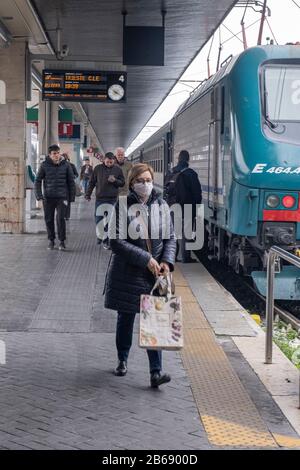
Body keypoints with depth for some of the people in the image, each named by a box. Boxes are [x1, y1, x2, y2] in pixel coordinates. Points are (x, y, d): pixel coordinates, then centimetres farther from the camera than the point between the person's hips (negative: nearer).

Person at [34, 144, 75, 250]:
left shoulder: (65, 165, 1)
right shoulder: (44, 165, 0)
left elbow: (71, 181, 6)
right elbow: (38, 181, 2)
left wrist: (71, 197, 2)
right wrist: (39, 195, -8)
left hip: (62, 197, -1)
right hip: (48, 197, 1)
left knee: (60, 218, -11)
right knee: (49, 220, 7)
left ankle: (62, 241, 1)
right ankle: (51, 240, 21)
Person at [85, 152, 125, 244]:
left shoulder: (117, 169, 2)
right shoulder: (98, 168, 1)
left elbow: (122, 183, 6)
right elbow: (92, 182, 7)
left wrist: (115, 181, -13)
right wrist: (88, 194, 5)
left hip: (112, 198, 0)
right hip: (100, 198, 0)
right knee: (98, 217, 2)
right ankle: (99, 236, 19)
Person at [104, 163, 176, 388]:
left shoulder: (162, 206, 4)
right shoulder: (123, 206, -7)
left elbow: (171, 237, 9)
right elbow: (117, 241, -13)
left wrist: (166, 261, -8)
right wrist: (146, 259, -17)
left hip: (155, 274, 2)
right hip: (127, 274, -1)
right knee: (126, 319, 13)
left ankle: (156, 372, -5)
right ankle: (122, 360, 34)